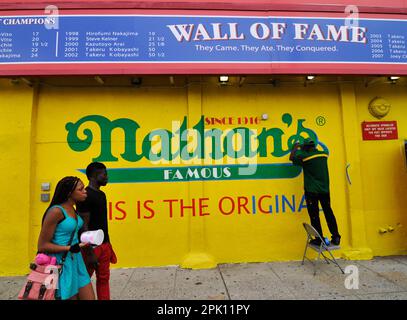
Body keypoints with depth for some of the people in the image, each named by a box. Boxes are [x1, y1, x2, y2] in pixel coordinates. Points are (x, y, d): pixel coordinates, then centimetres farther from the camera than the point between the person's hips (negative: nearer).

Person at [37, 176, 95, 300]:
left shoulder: (73, 209, 7)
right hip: (62, 263, -8)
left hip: (76, 260, 8)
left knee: (90, 297, 11)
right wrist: (69, 248, -21)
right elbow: (42, 245, -15)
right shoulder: (56, 211, -18)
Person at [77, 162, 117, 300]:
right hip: (92, 246, -8)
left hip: (104, 244, 8)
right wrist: (89, 252, -20)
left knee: (104, 279, 12)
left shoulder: (101, 194, 10)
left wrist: (108, 244, 15)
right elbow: (84, 226, -19)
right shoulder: (86, 196, -16)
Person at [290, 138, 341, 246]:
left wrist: (295, 148, 21)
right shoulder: (324, 154, 3)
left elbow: (292, 158, 6)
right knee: (328, 213, 13)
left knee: (314, 215, 2)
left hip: (311, 191, -5)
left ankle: (319, 239, 6)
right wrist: (302, 148, 33)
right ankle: (336, 237, 16)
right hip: (325, 189, 5)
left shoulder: (304, 156, -11)